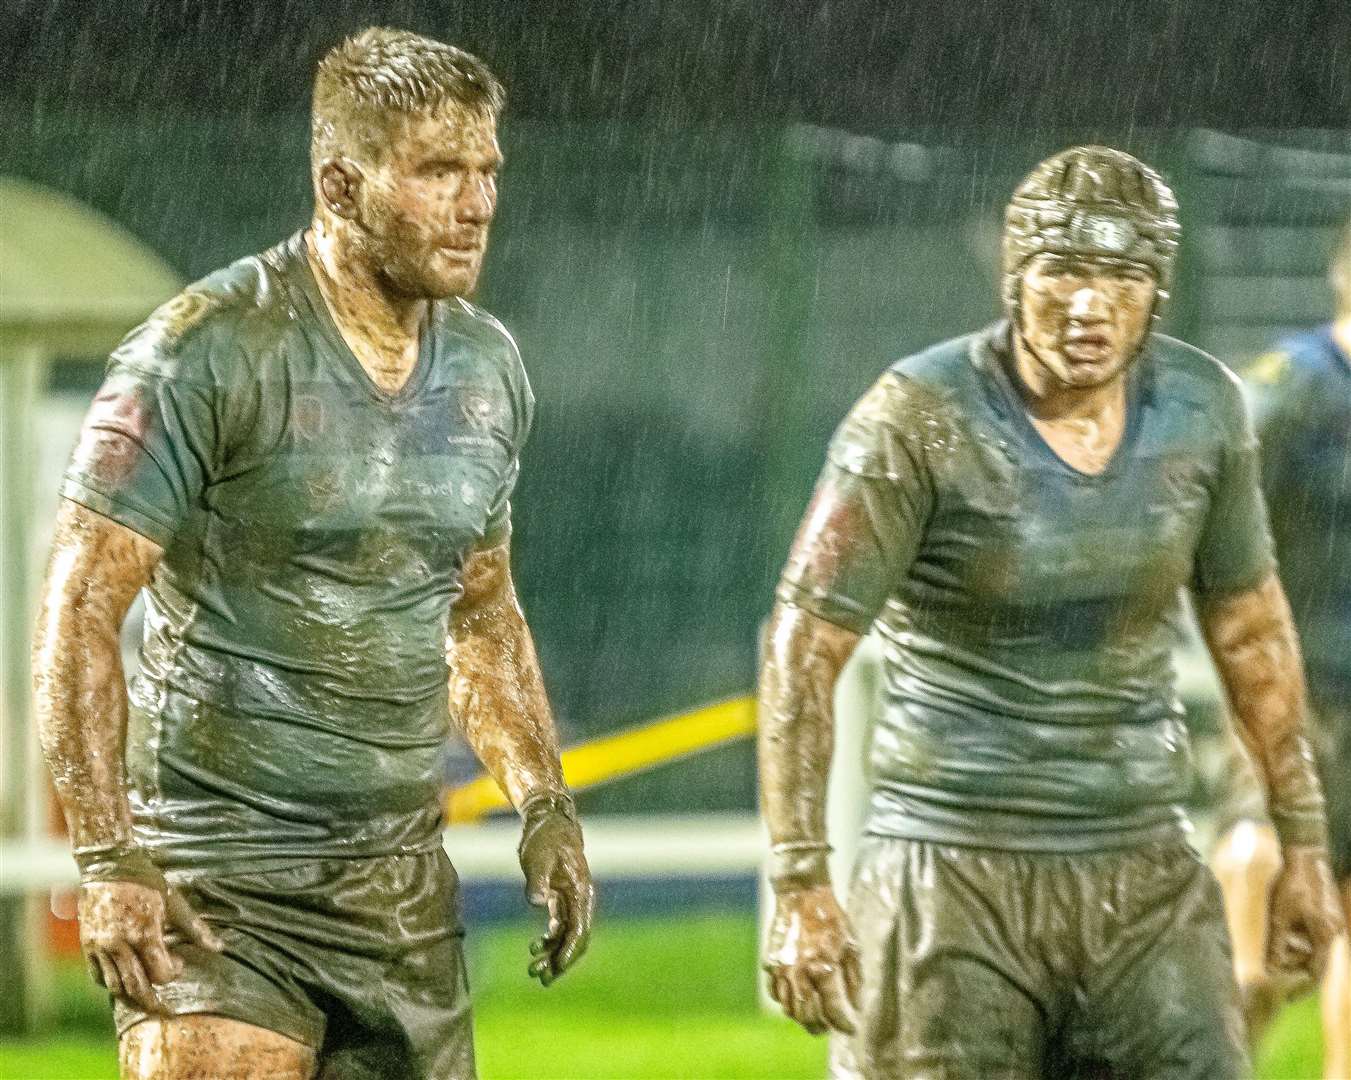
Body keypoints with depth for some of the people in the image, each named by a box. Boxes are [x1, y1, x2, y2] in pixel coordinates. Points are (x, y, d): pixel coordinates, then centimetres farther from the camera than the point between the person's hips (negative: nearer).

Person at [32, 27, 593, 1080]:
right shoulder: (209, 351, -12)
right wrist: (108, 862, -20)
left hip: (402, 877, 6)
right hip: (220, 882, -6)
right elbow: (81, 611, -13)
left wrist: (545, 807, 11)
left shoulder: (489, 367, 9)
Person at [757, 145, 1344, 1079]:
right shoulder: (922, 419, -12)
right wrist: (800, 884, -18)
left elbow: (1249, 624, 16)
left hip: (1143, 870, 4)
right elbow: (804, 649, -12)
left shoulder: (1203, 408, 2)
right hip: (954, 868, -4)